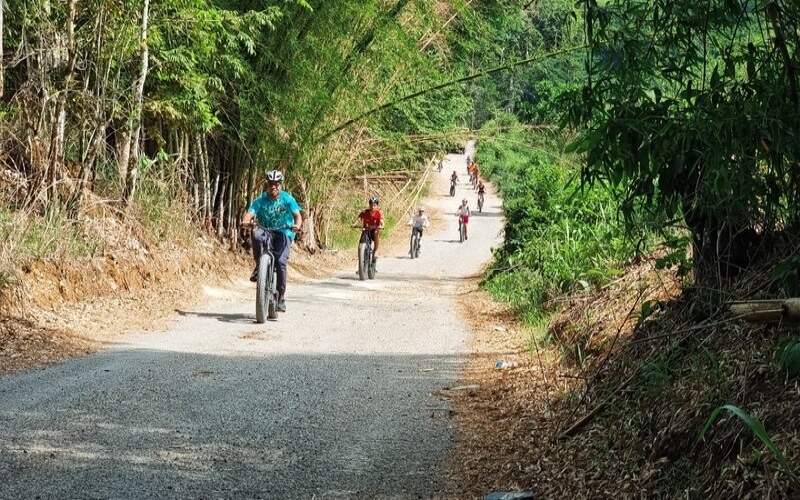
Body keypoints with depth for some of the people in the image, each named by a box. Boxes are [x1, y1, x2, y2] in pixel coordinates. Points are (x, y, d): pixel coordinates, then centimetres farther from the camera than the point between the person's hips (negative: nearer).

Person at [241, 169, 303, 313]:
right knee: (256, 235, -35)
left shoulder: (287, 199, -7)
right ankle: (258, 267, -15)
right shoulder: (260, 199, -5)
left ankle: (280, 298, -10)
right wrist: (246, 221, -41)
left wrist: (297, 225, -39)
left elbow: (297, 215, -17)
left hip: (283, 233, -1)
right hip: (266, 232, 1)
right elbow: (250, 213, -17)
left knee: (280, 261, -22)